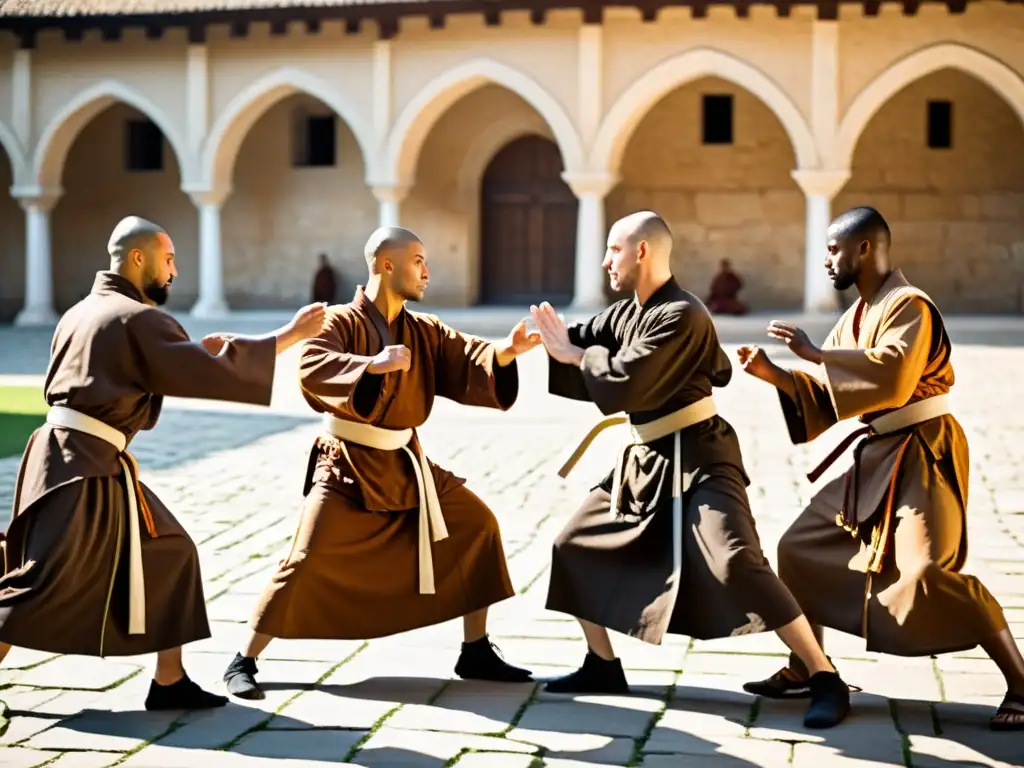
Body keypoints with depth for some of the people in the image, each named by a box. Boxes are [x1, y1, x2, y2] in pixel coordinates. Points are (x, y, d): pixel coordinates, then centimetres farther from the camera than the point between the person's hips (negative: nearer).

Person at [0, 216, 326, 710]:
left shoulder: (81, 313, 15)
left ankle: (169, 683, 17)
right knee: (45, 584, -6)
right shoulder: (138, 318, -13)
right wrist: (292, 334, -13)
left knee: (168, 554, 13)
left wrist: (194, 352, 14)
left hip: (91, 463, 10)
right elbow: (212, 374, -18)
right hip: (81, 467, -10)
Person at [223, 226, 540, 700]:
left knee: (477, 525, 6)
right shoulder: (341, 321, -13)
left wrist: (505, 352, -23)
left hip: (404, 465, 7)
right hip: (348, 466, -7)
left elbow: (472, 364, -3)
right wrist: (374, 364, -41)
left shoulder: (424, 332, 7)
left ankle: (476, 653, 16)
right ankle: (244, 662, 1)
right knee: (310, 560, -15)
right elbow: (310, 368, -31)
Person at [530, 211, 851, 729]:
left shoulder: (681, 315, -20)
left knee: (735, 564, -25)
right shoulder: (624, 313, 9)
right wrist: (559, 341, -12)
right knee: (575, 545, 11)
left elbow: (627, 386, -24)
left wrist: (575, 355, -9)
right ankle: (603, 667, 25)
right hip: (645, 459, 10)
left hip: (697, 458, -9)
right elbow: (581, 348, 9)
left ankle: (826, 680, -16)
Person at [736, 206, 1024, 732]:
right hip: (877, 457, 9)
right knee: (802, 547, 10)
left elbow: (893, 373, -32)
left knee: (926, 572, -21)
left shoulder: (909, 305, -15)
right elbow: (830, 395, 13)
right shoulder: (857, 315, 13)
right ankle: (803, 669, 23)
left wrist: (815, 353, -26)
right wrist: (774, 375, -1)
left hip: (920, 457, -9)